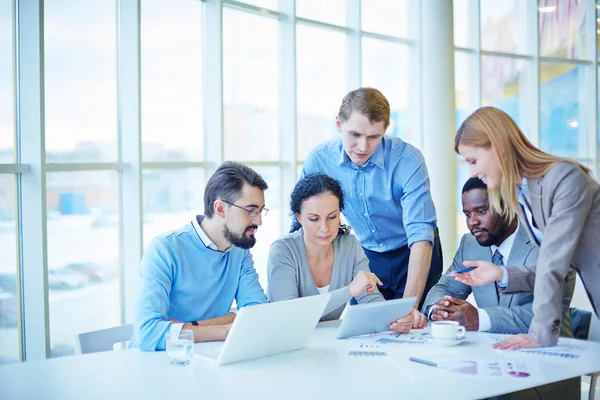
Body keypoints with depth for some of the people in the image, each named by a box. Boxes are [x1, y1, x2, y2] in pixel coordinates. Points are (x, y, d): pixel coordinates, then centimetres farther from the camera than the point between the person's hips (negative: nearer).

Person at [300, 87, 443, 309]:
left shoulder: (407, 160, -25)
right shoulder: (319, 159, -16)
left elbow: (421, 236, -32)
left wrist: (410, 305, -43)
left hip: (413, 255, -2)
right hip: (367, 257, 3)